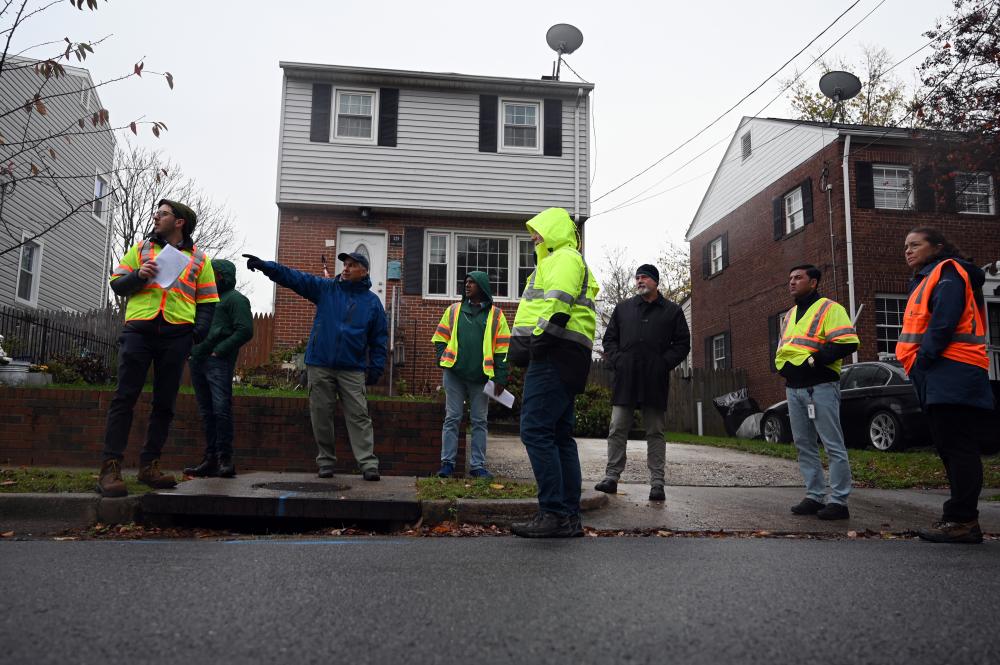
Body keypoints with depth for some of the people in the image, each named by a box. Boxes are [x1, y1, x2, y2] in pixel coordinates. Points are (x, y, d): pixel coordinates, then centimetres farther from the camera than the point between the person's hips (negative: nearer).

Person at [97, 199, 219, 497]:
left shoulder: (198, 258, 14)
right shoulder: (141, 248, 16)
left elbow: (207, 302, 12)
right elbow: (117, 284, 15)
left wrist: (199, 332, -4)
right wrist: (138, 276, -6)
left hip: (177, 335, 1)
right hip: (139, 330, 0)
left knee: (164, 402, 4)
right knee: (125, 397, -6)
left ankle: (149, 465, 13)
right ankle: (110, 467, -5)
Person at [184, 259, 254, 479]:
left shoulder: (235, 299, 2)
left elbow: (245, 331, -10)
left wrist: (219, 350, -14)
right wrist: (191, 351, 13)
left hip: (218, 362, -8)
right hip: (197, 361, 8)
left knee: (221, 409, -13)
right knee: (206, 411, 8)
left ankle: (224, 458, -8)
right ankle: (210, 457, 12)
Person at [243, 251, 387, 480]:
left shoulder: (372, 302, 7)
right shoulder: (325, 288, 8)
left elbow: (379, 339, 8)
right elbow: (293, 277, 0)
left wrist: (376, 368, 0)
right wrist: (264, 265, -12)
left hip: (353, 369, -2)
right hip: (320, 365, 2)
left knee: (358, 416, -6)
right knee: (321, 415, 6)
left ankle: (368, 463, -5)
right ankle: (325, 461, 18)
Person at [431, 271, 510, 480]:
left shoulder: (495, 315, 6)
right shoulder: (453, 310, 10)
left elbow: (502, 349, 3)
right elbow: (440, 338, 13)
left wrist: (500, 378, -3)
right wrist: (443, 359, -3)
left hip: (481, 376, -1)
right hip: (454, 373, 1)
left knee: (479, 421, 5)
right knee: (452, 418, 2)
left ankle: (478, 465, 10)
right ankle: (447, 462, 7)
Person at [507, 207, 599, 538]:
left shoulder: (564, 257, -2)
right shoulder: (555, 261, 31)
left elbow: (558, 303, -19)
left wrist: (541, 337, -26)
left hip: (554, 354, -11)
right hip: (564, 361, 11)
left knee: (535, 430, -15)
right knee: (559, 436, 9)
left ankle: (554, 513, -15)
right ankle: (570, 517, 12)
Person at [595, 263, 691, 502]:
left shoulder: (672, 311, 11)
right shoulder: (623, 308, 16)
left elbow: (682, 343, 7)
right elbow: (609, 338, 16)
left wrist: (664, 363, -6)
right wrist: (617, 360, -1)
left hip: (655, 380, -2)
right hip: (625, 378, 2)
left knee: (655, 432, 3)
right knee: (617, 429, 1)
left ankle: (657, 482, 5)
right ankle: (611, 477, 6)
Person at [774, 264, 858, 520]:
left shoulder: (828, 308, -4)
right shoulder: (790, 315, 21)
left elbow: (848, 343, -15)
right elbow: (782, 349, 29)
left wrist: (814, 359, -18)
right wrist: (782, 364, 8)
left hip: (820, 387, -8)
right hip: (794, 388, 8)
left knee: (833, 445, -4)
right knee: (804, 445, 10)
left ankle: (839, 501, 0)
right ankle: (814, 497, 17)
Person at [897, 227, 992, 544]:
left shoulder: (946, 273, -4)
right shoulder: (926, 280, 25)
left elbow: (944, 322, -17)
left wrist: (923, 359, -15)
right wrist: (920, 368, 11)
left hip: (953, 377, -10)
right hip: (939, 380, 10)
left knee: (957, 448, -9)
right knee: (951, 449, 10)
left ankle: (962, 520, -8)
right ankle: (961, 517, 16)